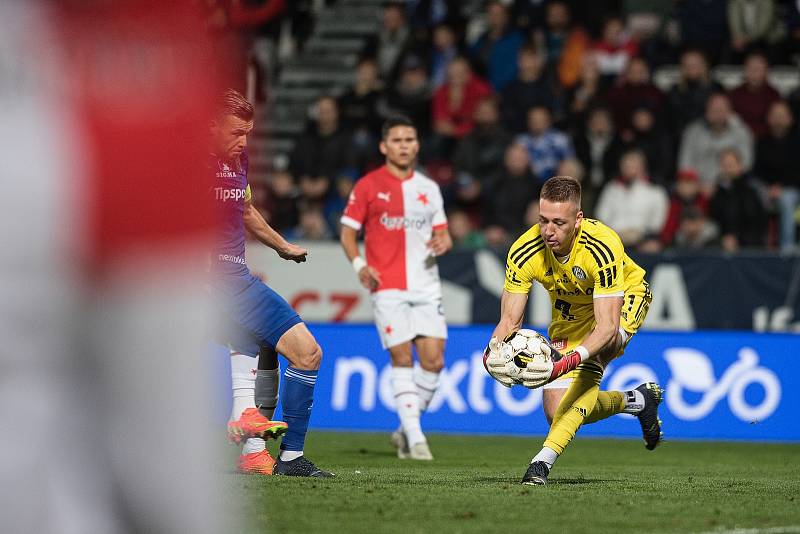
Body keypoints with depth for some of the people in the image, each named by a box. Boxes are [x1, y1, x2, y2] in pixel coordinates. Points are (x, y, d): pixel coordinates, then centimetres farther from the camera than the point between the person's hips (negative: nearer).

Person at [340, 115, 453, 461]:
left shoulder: (429, 188, 14)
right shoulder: (368, 186, 1)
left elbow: (442, 234, 19)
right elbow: (348, 232, 2)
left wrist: (443, 242, -5)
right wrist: (359, 265, -15)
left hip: (426, 286, 4)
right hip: (388, 286, -4)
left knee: (434, 360, -4)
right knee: (402, 360, -8)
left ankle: (406, 429, 15)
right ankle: (415, 439, -5)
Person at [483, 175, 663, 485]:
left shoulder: (602, 247, -39)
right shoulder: (524, 253, -28)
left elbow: (607, 326, -42)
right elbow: (510, 320, -22)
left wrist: (566, 362, -57)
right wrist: (494, 352, -44)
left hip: (625, 297, -5)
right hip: (570, 309, 5)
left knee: (590, 364, -36)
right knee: (556, 412, -2)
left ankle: (545, 459, -37)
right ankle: (637, 401, 26)